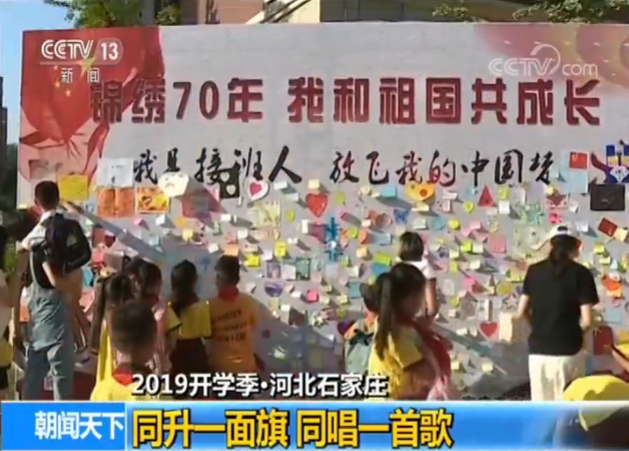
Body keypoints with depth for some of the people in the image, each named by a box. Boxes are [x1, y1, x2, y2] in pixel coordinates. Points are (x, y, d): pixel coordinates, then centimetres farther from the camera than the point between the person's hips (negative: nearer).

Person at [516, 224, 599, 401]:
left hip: (537, 351, 3)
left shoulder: (534, 271, 5)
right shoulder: (581, 273, -5)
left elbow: (521, 313, 6)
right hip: (568, 352, -3)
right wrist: (575, 333, 11)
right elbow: (586, 321, -9)